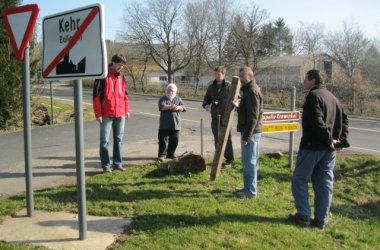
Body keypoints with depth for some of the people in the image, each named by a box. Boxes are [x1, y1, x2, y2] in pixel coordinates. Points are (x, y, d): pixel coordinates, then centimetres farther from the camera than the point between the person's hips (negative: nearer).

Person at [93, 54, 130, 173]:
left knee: (118, 140, 10)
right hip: (106, 114, -5)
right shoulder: (103, 76, -7)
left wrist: (127, 110, 12)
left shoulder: (121, 77, 11)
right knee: (105, 141, 2)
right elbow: (96, 95, -9)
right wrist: (98, 113, -12)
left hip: (120, 114, 5)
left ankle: (117, 163, 19)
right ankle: (106, 165, 9)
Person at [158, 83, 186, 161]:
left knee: (174, 140, 8)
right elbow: (162, 107, -16)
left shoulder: (178, 99, 13)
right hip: (165, 125, -3)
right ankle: (162, 155, 8)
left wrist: (178, 107, -25)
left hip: (176, 125, 3)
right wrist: (170, 107, -34)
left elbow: (183, 108, -2)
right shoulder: (163, 99, 4)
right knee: (163, 140, -2)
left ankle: (171, 154, 22)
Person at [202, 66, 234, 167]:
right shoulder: (211, 86, 9)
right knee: (217, 138, 12)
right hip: (215, 116, 5)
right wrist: (206, 104, -3)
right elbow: (207, 97, 18)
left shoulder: (229, 86, -6)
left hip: (225, 116, -5)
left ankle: (229, 160, 11)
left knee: (227, 138, 2)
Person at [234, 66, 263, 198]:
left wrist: (246, 136, -23)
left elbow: (253, 116, -22)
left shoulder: (252, 91, -17)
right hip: (252, 131, 10)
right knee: (251, 161, 16)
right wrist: (238, 106, 6)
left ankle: (250, 191, 4)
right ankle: (249, 187, 26)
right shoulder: (250, 89, 15)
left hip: (251, 132, -10)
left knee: (249, 161, -4)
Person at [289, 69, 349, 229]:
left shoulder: (313, 96, -12)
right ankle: (321, 220, 14)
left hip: (312, 146, -8)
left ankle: (303, 216, 6)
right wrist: (341, 139, 8)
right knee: (324, 183, 9)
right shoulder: (332, 97, 16)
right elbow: (344, 120, 17)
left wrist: (329, 139, -16)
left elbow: (317, 122, -23)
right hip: (329, 149, 8)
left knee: (299, 179, 5)